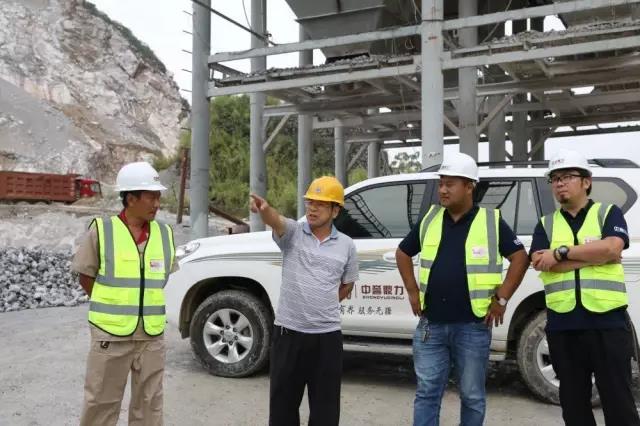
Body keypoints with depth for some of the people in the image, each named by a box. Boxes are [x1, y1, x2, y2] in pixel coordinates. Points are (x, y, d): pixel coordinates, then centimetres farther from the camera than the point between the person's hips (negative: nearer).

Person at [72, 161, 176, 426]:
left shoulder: (164, 233, 2)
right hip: (111, 334, -3)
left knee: (149, 403, 13)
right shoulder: (101, 230, -9)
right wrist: (111, 307, 3)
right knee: (101, 402, 8)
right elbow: (86, 277, 0)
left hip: (152, 335, 3)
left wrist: (144, 303, 8)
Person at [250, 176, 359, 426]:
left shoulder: (346, 245, 3)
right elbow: (276, 220, -27)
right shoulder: (292, 232, -3)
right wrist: (264, 209, -48)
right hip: (288, 332, -1)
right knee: (283, 399, 12)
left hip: (327, 335, 1)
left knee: (325, 404, 11)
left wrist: (323, 304, 7)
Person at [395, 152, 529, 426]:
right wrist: (413, 291, 9)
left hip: (472, 326, -2)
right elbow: (403, 253, 17)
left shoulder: (491, 221, -4)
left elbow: (520, 258, -2)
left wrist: (501, 299, -7)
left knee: (472, 396, 12)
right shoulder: (430, 220, 6)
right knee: (426, 393, 8)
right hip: (430, 324, 3)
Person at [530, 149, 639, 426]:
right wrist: (596, 255, -10)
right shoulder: (545, 225, 12)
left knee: (618, 400, 3)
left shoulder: (609, 213, 6)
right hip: (563, 327, 3)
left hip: (607, 323, -3)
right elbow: (540, 263, -6)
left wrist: (561, 252, -11)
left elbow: (612, 248, -14)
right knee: (573, 401, 12)